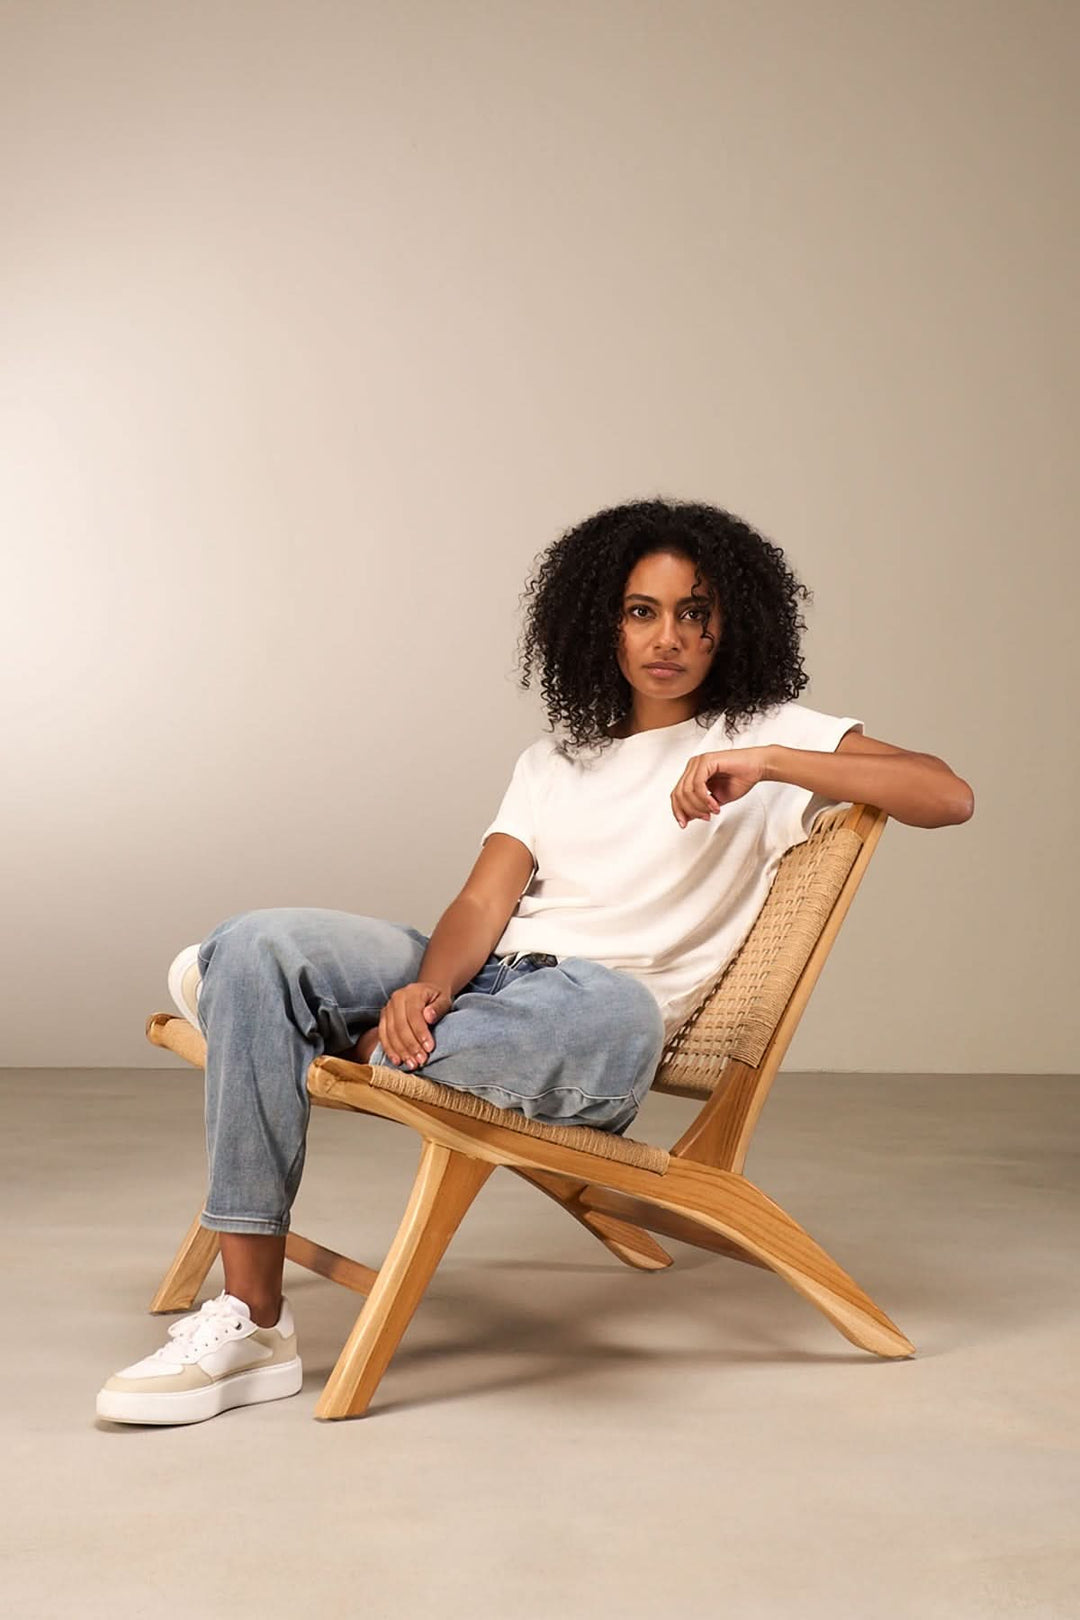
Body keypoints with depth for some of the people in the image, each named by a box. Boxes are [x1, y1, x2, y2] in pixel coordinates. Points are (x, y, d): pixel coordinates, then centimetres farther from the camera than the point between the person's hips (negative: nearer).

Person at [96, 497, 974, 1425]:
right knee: (256, 946, -20)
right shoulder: (557, 759, 24)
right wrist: (426, 988, -15)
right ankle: (251, 1322, -20)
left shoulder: (769, 736, 10)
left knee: (615, 1013, -43)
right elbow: (485, 901, 9)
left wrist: (765, 763, -17)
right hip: (485, 975, 5)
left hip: (596, 998, -4)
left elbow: (949, 797, -5)